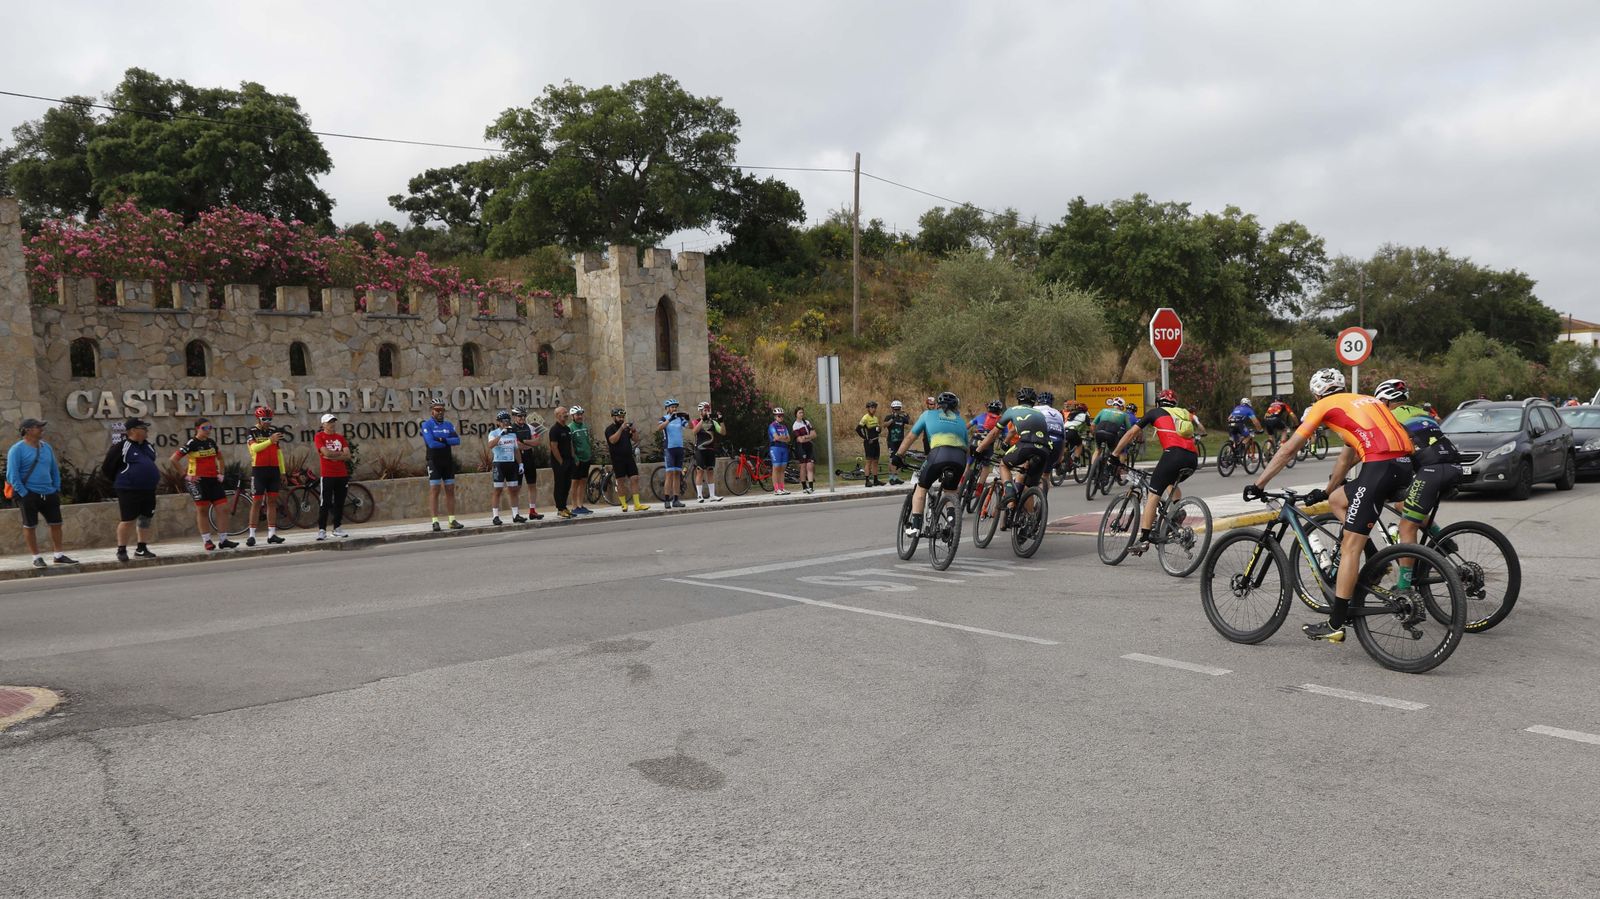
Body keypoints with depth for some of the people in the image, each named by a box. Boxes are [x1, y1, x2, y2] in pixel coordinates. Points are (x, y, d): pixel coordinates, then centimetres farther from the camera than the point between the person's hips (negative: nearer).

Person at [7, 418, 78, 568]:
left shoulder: (47, 447, 11)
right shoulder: (17, 449, -8)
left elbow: (55, 470, 17)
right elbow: (12, 474, -12)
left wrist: (57, 489, 9)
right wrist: (23, 494, -16)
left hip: (49, 494, 6)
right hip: (29, 495, -6)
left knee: (56, 524, 7)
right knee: (30, 526, 4)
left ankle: (59, 555, 16)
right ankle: (36, 557, 12)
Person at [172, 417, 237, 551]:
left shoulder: (211, 442, 10)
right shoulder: (191, 443, -7)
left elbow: (220, 458, 26)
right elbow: (173, 459, -10)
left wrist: (220, 473, 15)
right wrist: (186, 475, -10)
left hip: (213, 479, 5)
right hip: (198, 480, -5)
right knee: (202, 510, 0)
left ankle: (223, 540, 4)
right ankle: (207, 540, 5)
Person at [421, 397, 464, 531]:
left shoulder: (448, 424, 11)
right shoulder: (427, 425, -4)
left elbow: (457, 440, -2)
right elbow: (431, 443, -17)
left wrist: (443, 440, -17)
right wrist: (449, 442, -7)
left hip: (448, 461, 5)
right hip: (434, 462, -5)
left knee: (450, 491, 5)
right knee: (434, 491, -6)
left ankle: (452, 520, 8)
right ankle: (435, 522, -6)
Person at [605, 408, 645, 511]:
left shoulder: (626, 428, 16)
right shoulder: (610, 429, -1)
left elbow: (635, 440, 11)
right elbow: (613, 440, -18)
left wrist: (634, 431, -7)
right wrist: (621, 428, -23)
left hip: (629, 457, 5)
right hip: (618, 459, -5)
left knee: (635, 479, -4)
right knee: (621, 481, -1)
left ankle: (637, 504, -5)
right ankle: (624, 505, 4)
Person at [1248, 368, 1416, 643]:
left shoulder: (1324, 405, 12)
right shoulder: (1363, 401, 32)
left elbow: (1288, 449, 9)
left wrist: (1258, 484, 14)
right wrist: (1325, 492, 46)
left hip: (1380, 466, -8)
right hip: (1406, 465, 8)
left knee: (1349, 548, -4)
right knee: (1337, 500, 28)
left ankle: (1335, 626, -2)